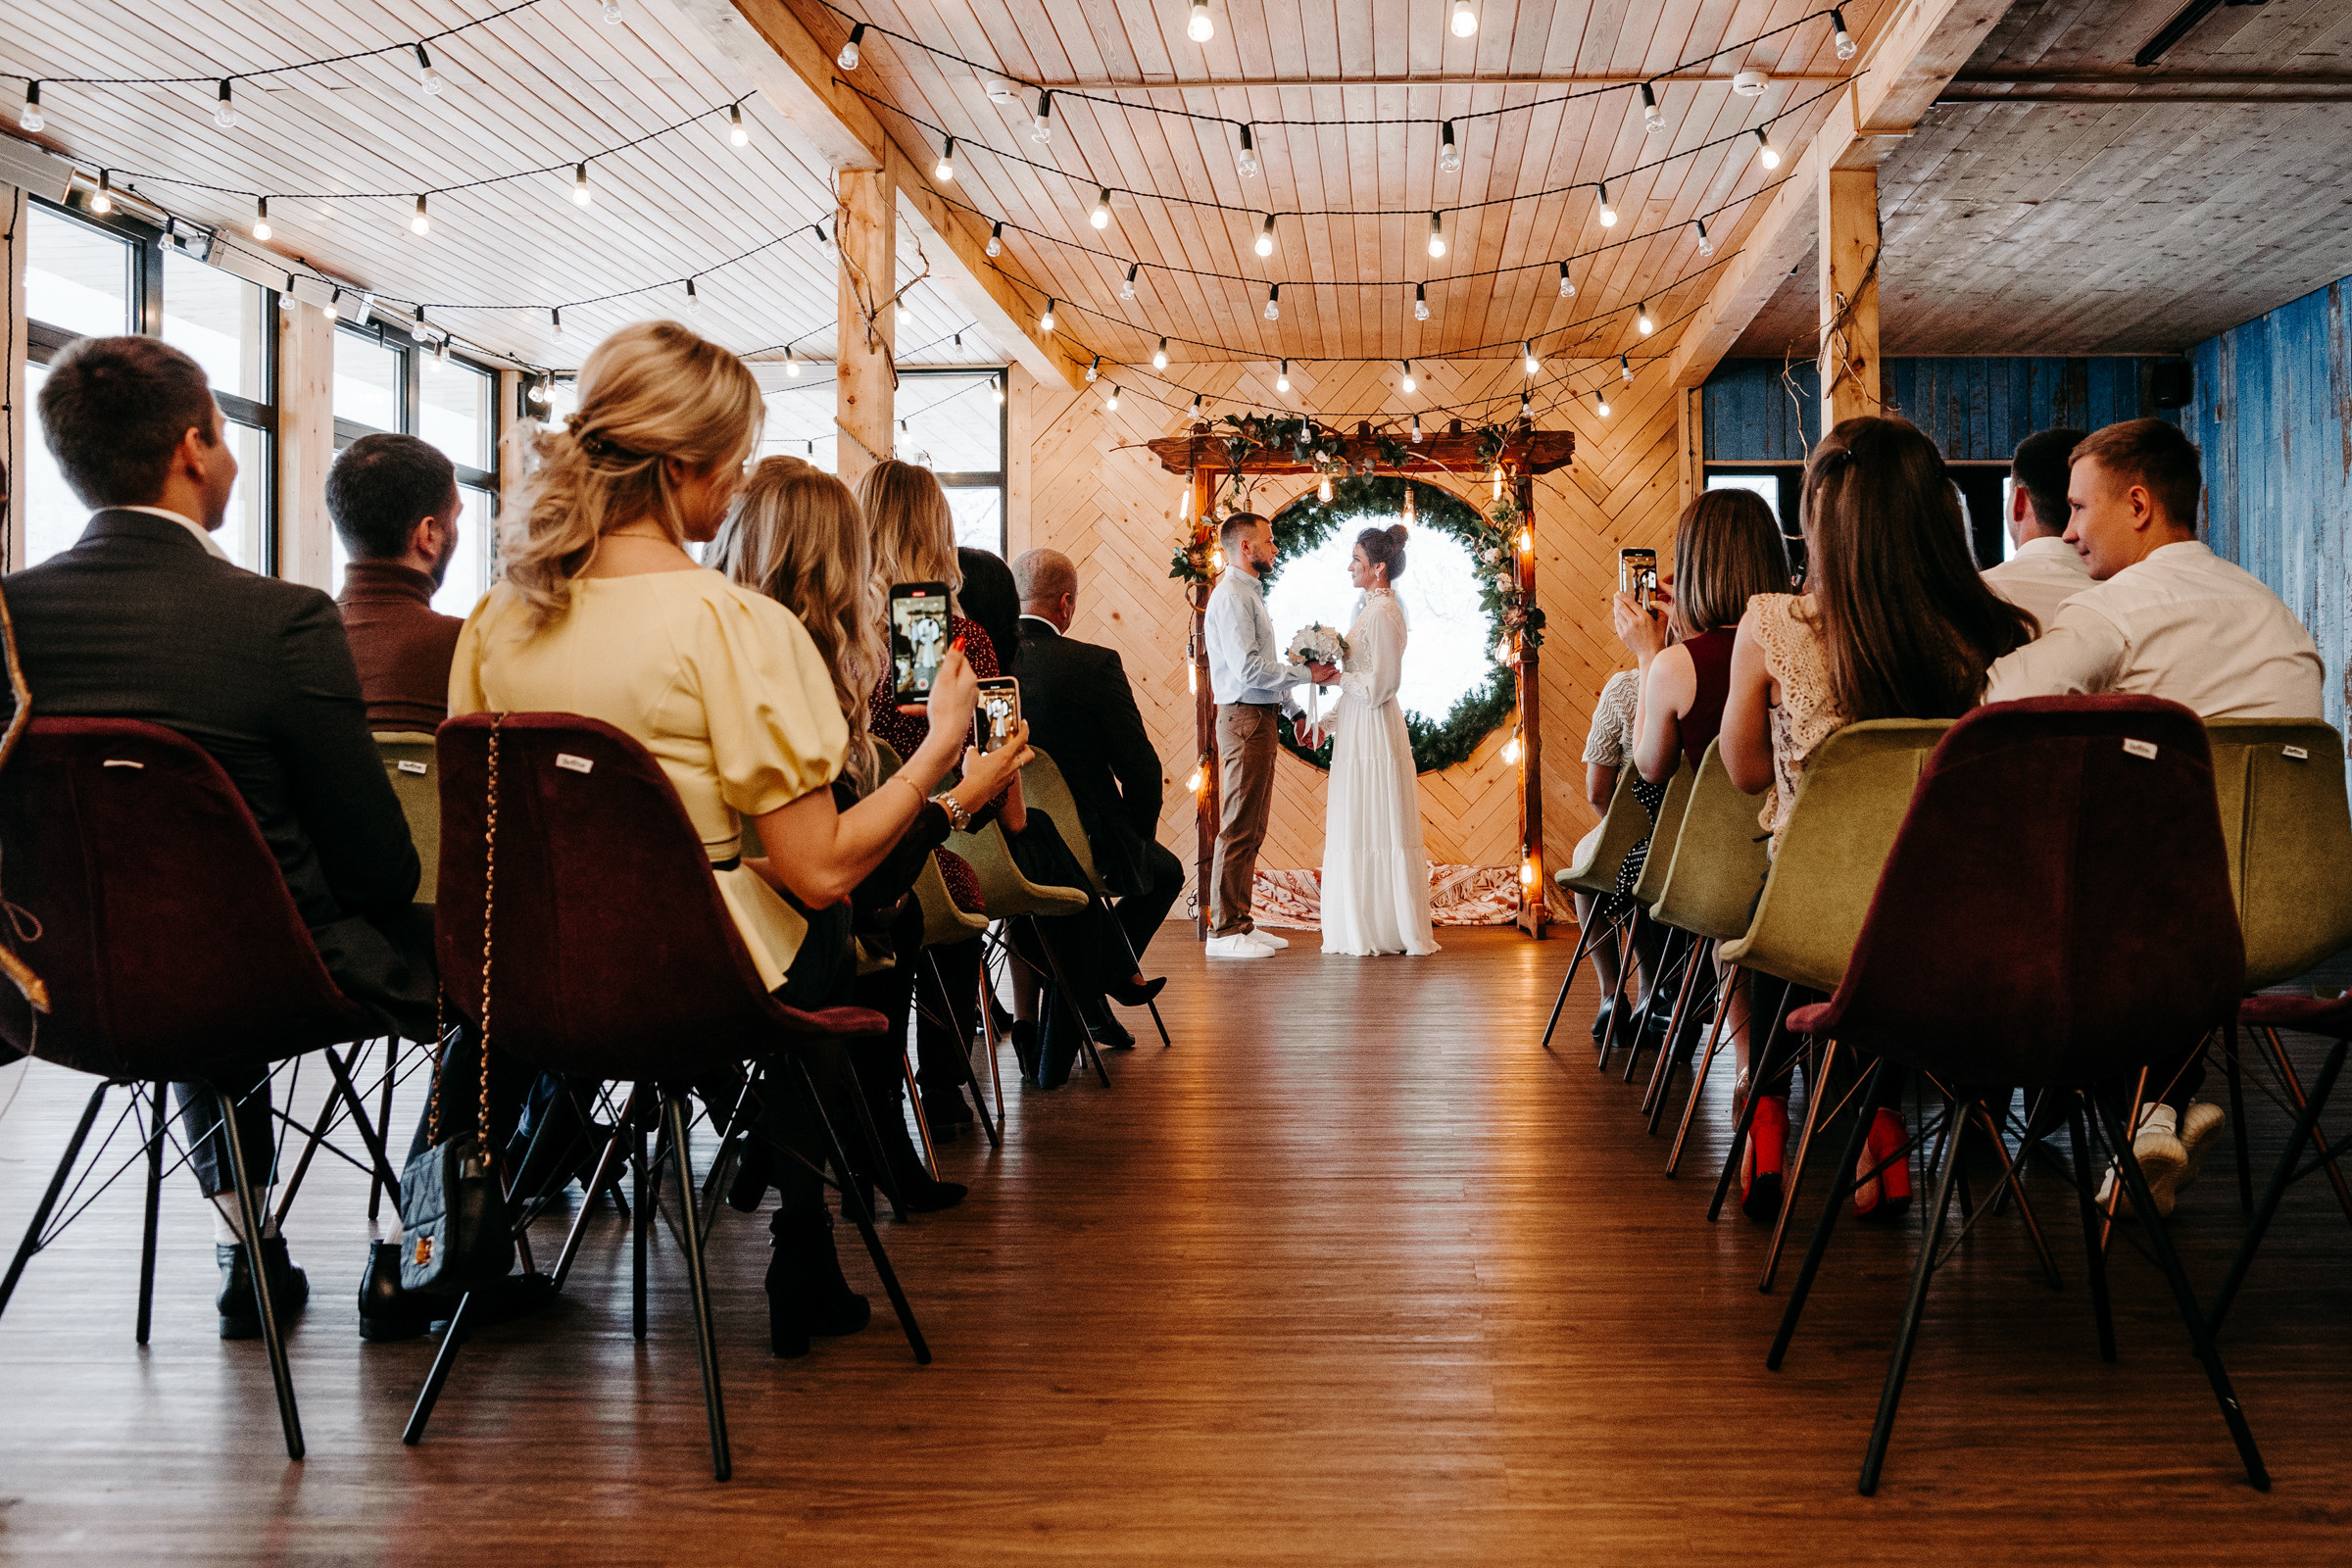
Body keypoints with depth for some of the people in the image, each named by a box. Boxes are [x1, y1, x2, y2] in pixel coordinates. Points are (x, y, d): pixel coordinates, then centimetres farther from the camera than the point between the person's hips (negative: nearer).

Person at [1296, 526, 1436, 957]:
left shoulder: (1383, 613, -16)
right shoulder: (1373, 608, 15)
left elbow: (1378, 686, -20)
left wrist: (1332, 676, -11)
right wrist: (1325, 722, 16)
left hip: (1373, 733, -10)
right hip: (1359, 732, 10)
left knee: (1373, 832, -3)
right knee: (1361, 833, 12)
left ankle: (1378, 934, 4)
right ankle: (1367, 930, 17)